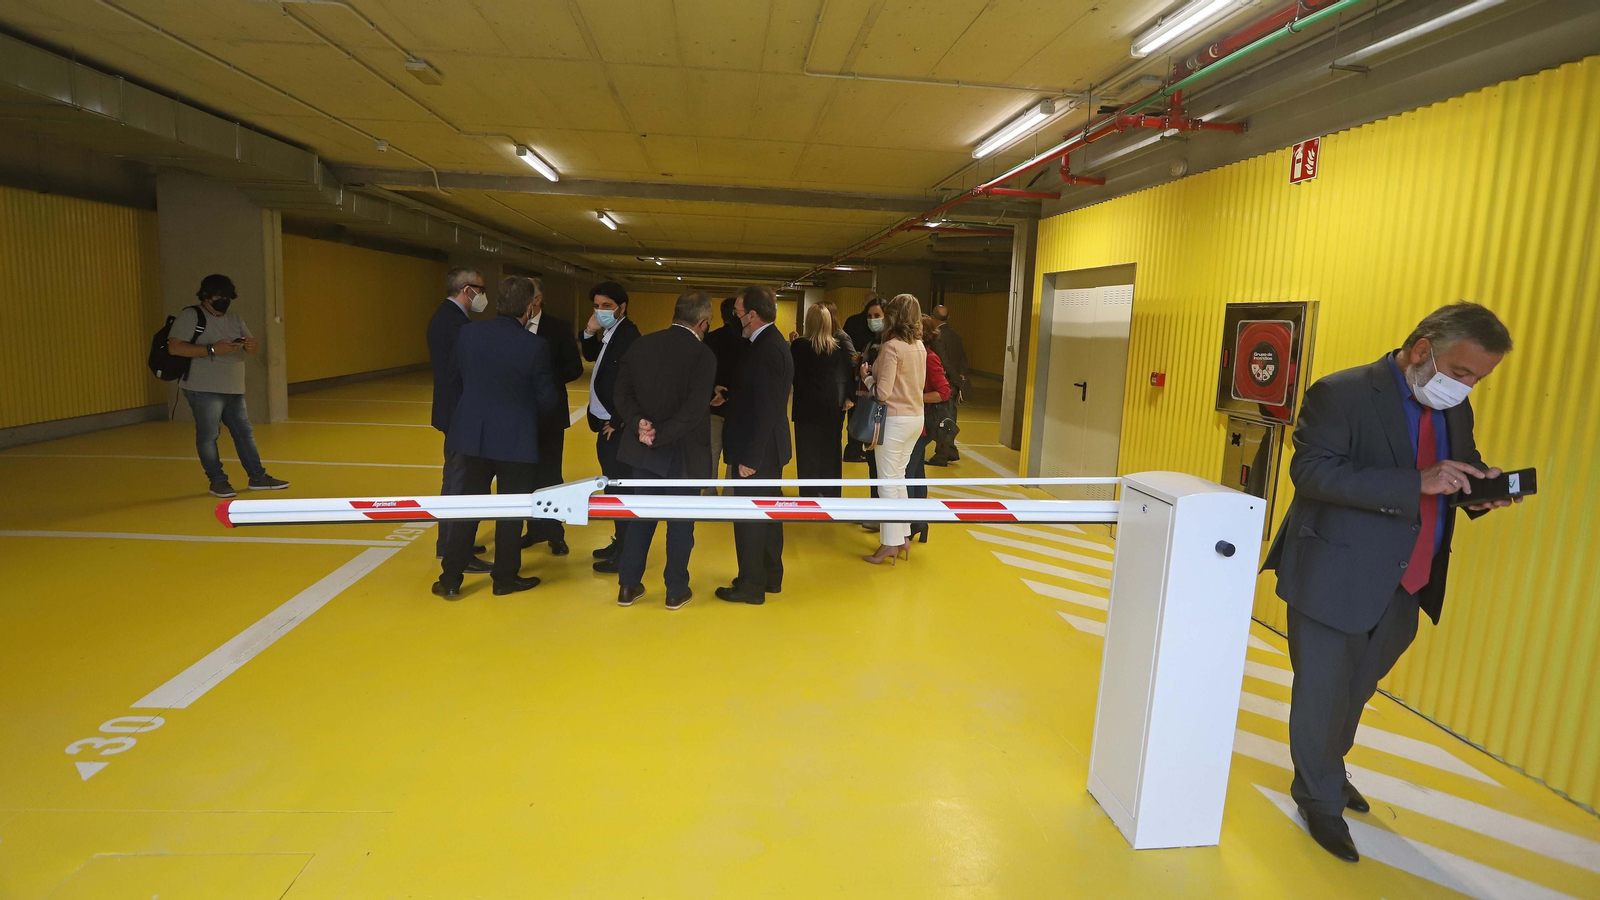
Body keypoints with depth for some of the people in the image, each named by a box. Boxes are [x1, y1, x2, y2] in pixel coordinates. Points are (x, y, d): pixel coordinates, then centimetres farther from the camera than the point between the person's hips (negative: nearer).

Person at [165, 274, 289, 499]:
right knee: (208, 435, 1)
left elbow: (255, 347, 14)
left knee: (244, 433, 10)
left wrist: (252, 345, -11)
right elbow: (174, 347, -16)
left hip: (234, 390, 7)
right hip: (204, 390, -7)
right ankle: (217, 481, 9)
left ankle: (258, 477, 17)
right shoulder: (190, 315, -6)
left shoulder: (234, 318, 16)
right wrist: (212, 349, -23)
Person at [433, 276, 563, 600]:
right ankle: (505, 578, 24)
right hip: (516, 440, -4)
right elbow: (548, 398, -10)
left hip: (473, 435, 4)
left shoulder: (469, 333, -6)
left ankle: (450, 579, 21)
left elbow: (462, 379, 7)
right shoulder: (534, 346, -17)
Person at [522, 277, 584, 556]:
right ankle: (536, 528, 25)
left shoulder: (558, 327, -4)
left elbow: (575, 368, -6)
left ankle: (555, 532, 14)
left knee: (549, 474, 3)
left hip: (548, 412, -3)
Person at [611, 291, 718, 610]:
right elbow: (694, 410, -24)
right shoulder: (703, 355, -16)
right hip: (682, 452, -5)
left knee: (641, 515, 17)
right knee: (680, 521, 10)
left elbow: (623, 391, -3)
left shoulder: (642, 344, 1)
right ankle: (676, 591, 21)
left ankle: (628, 586, 24)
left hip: (642, 448, 5)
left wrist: (639, 424, -14)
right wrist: (659, 435, -18)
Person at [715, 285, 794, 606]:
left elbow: (766, 410, -25)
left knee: (749, 518, 2)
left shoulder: (766, 349, -22)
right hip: (769, 447, 10)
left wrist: (750, 458, -22)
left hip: (758, 450, -10)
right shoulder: (774, 343, 9)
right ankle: (770, 576, 31)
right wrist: (729, 393, 6)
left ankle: (751, 586, 15)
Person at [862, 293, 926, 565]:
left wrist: (866, 376, -1)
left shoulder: (891, 347, -18)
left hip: (895, 419, -8)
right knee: (898, 478, 17)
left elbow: (882, 392, -20)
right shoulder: (920, 346, 6)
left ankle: (890, 543, 8)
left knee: (888, 482, 2)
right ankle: (903, 537, 23)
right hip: (916, 417, 8)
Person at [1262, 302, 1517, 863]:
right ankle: (1320, 798, 25)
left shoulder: (1455, 410, 9)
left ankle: (1326, 771, 43)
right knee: (1323, 692, 7)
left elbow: (1461, 475, 18)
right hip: (1336, 579, -7)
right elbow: (1311, 471, -25)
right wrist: (1416, 483, -30)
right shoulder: (1341, 394, -15)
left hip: (1403, 586, 7)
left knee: (1356, 688, 21)